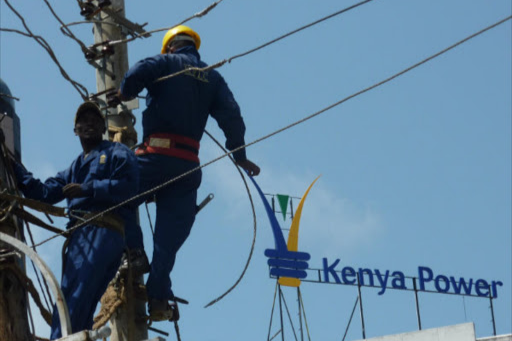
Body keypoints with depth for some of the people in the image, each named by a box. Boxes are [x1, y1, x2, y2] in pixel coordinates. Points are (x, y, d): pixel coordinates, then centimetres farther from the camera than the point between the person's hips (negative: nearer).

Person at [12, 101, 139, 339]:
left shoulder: (117, 154, 11)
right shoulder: (75, 168, 33)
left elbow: (128, 186, -7)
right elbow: (44, 193, 25)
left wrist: (87, 189, -11)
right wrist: (14, 168, 21)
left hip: (102, 232, -8)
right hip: (80, 235, 8)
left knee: (72, 299, -24)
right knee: (80, 311, 0)